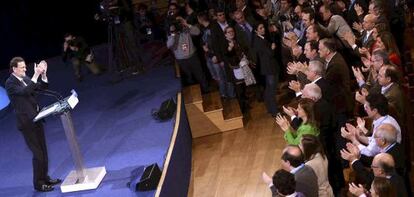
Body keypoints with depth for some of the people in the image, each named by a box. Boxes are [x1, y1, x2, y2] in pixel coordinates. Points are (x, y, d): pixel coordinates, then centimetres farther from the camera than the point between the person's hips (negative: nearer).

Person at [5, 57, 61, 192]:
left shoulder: (25, 79, 9)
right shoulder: (10, 83, -13)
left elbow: (42, 87, 8)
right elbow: (25, 91, -29)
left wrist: (43, 75, -9)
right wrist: (35, 75, -32)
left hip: (36, 119, 8)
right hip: (26, 123, -8)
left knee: (43, 151, 15)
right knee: (37, 154, -4)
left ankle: (44, 178, 28)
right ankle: (38, 183, 8)